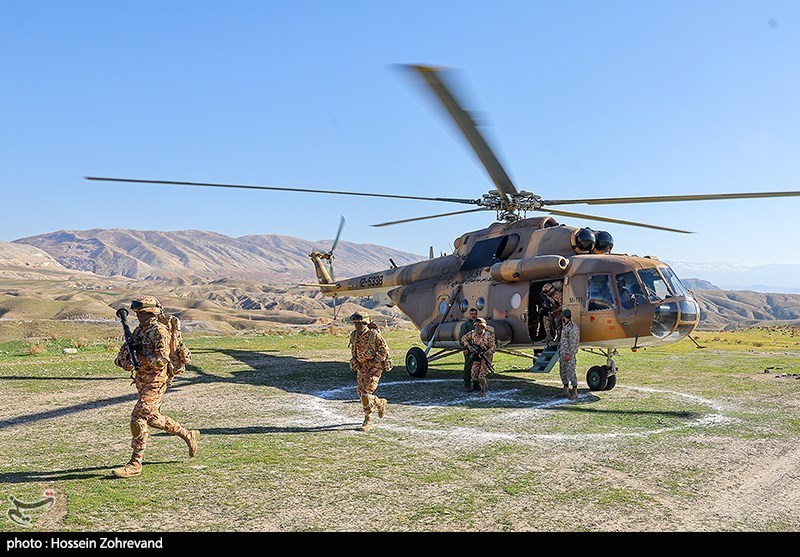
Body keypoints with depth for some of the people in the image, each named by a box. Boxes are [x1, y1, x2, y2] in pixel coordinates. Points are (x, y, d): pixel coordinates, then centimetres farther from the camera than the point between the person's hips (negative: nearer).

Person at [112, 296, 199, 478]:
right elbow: (121, 356, 13)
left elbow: (162, 360, -24)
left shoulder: (159, 331, -15)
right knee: (153, 418, 17)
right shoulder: (138, 331, 11)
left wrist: (140, 358, -19)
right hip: (142, 382, 10)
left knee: (138, 418, -12)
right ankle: (188, 435, 33)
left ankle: (135, 464, -5)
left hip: (156, 381, -9)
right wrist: (126, 362, -10)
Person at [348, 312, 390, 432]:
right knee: (360, 392, 14)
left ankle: (368, 422, 4)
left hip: (374, 368, -7)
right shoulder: (354, 335, 0)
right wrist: (353, 361, 2)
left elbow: (384, 351, -12)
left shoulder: (374, 335, -19)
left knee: (366, 393, -13)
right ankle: (380, 403, 36)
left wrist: (372, 362, -17)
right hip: (361, 368, 7)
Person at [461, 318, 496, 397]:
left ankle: (483, 391, 8)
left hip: (486, 357, -5)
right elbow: (463, 339, 8)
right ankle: (486, 383, 34)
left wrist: (485, 353, -29)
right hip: (476, 357, 5)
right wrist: (469, 346, -8)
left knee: (481, 376, -13)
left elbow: (493, 347, -17)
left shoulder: (488, 335, -18)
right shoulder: (472, 333, -4)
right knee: (474, 376, 6)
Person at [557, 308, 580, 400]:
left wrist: (569, 354, -22)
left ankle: (574, 392, -4)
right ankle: (566, 390, 20)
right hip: (563, 353, 10)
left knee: (570, 372, -9)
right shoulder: (565, 326, 15)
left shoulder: (573, 327, -16)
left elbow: (573, 342, -20)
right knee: (563, 371, 12)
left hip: (570, 354, -10)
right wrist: (560, 351, 20)